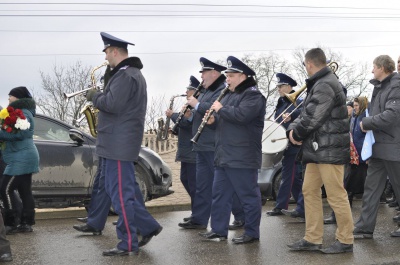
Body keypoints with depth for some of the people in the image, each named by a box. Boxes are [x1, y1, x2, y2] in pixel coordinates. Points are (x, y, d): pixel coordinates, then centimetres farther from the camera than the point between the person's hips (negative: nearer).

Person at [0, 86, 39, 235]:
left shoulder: (23, 113, -12)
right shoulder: (24, 112, 20)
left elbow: (20, 133, -25)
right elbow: (16, 131, 19)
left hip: (21, 159, -10)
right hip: (25, 158, 10)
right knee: (25, 191, 9)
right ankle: (26, 223, 10)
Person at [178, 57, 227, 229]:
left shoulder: (222, 91, -12)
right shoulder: (205, 92, 20)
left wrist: (196, 104, -15)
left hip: (215, 146, -10)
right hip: (202, 146, 10)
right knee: (202, 184, 11)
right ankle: (199, 219, 16)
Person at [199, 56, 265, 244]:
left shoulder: (253, 95, -9)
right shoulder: (229, 95, 20)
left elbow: (241, 115, -26)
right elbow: (224, 120, 25)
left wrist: (221, 109, -13)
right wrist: (213, 119, 3)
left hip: (243, 157, -9)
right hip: (223, 156, 10)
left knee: (248, 196, -1)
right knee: (219, 194, 12)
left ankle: (252, 233, 6)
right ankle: (218, 230, 21)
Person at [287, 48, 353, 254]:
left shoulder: (325, 85, -16)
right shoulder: (318, 84, 18)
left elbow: (312, 118, -20)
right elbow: (306, 113, 16)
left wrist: (297, 134, -4)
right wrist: (293, 129, -1)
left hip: (329, 149, -11)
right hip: (317, 149, 11)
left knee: (336, 195, -3)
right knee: (310, 191, 10)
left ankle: (345, 241, 7)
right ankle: (312, 239, 15)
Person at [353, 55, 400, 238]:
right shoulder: (379, 87, 15)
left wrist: (366, 123, -14)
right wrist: (368, 123, 7)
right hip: (378, 147, 9)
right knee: (371, 187, 6)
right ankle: (365, 228, 9)